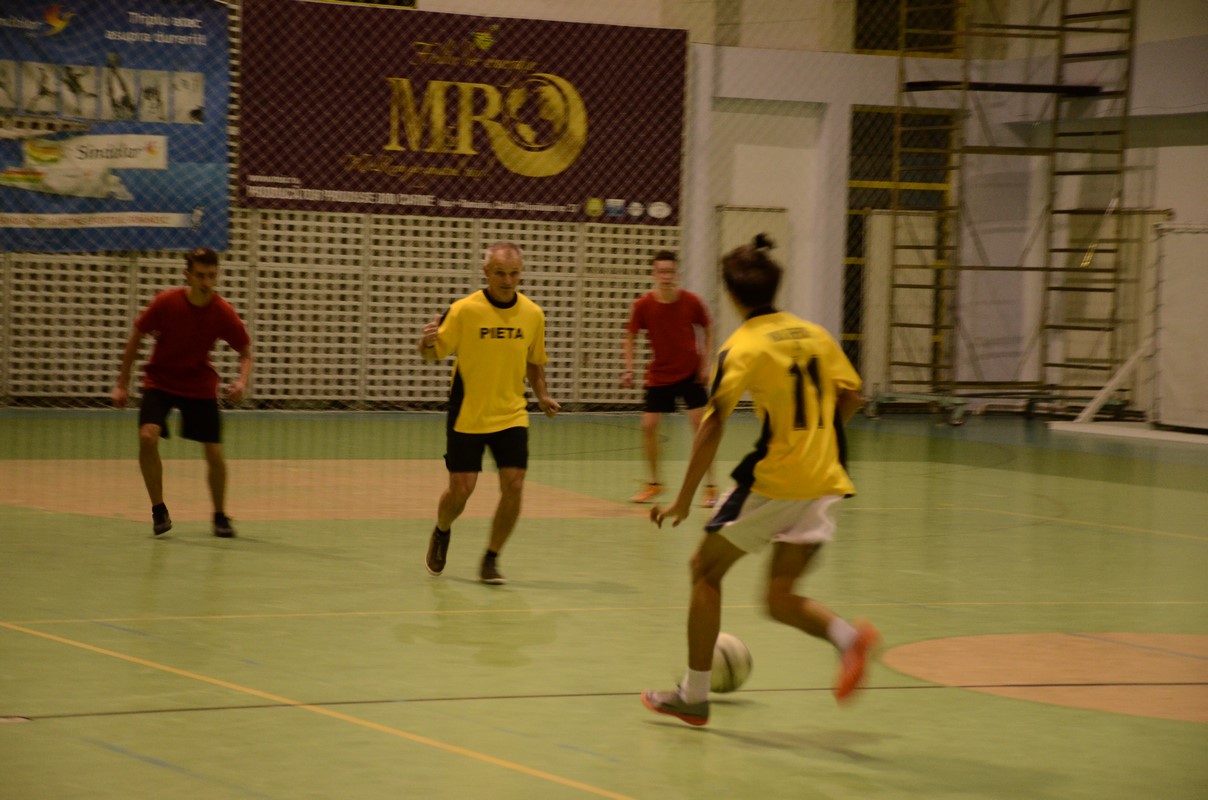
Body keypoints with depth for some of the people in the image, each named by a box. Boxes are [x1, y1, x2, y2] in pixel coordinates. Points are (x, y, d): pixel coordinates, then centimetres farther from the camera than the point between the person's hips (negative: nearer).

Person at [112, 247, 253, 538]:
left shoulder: (223, 313, -16)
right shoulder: (165, 303, -18)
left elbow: (246, 353, -4)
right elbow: (136, 337, -4)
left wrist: (242, 381, -25)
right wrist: (122, 383, -2)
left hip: (200, 386, 1)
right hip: (160, 381, -1)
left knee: (214, 453, -5)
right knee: (148, 437, -23)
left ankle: (220, 516, 19)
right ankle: (158, 509, -6)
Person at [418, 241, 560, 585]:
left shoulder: (533, 314, 0)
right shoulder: (463, 310, -11)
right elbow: (434, 353, -8)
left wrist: (542, 395, 2)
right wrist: (427, 342, -30)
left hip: (511, 415, 3)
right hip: (466, 416, -2)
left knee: (513, 487, -9)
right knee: (461, 489, -1)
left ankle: (490, 560, 9)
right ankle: (441, 533, 33)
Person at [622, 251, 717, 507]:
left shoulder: (691, 301, -13)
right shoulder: (643, 305, -12)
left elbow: (707, 330, 2)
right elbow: (631, 337, 1)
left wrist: (706, 363, -5)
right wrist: (629, 370, -9)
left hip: (690, 373, -1)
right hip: (659, 375, 2)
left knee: (700, 425, -9)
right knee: (648, 426, -1)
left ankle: (710, 486, -1)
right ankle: (653, 483, 19)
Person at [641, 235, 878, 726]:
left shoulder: (742, 347, -8)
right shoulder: (815, 335, 10)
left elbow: (712, 427, -15)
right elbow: (850, 398, 11)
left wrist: (684, 501, -13)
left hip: (772, 481, -6)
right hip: (823, 482, 6)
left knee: (706, 570, 12)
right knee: (780, 599, 12)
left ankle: (694, 695, 14)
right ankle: (846, 635, -17)